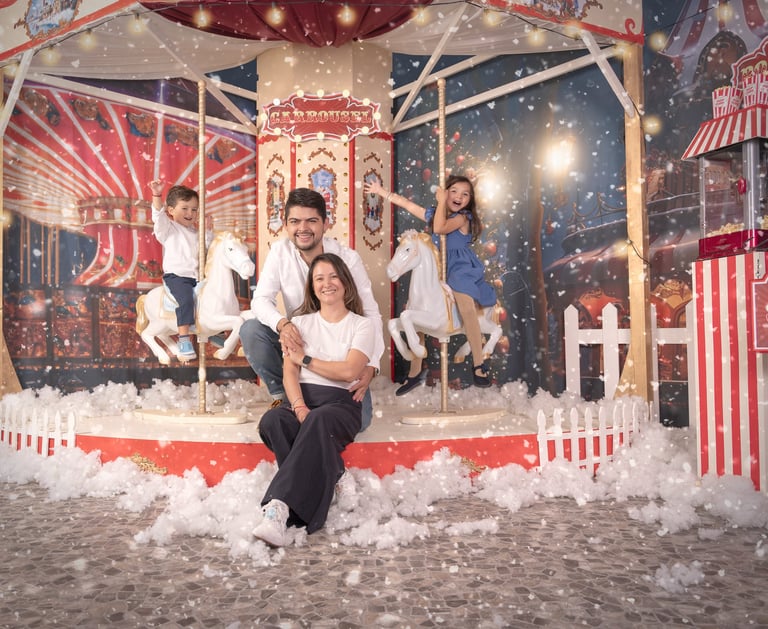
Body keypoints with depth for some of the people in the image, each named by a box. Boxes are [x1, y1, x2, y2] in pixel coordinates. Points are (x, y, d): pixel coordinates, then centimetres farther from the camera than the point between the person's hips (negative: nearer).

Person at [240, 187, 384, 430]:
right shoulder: (279, 251, -10)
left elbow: (371, 314, -14)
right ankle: (281, 394, -1)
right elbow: (261, 300, -15)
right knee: (250, 330, -25)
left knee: (358, 420, -17)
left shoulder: (349, 258, -15)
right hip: (297, 340, 2)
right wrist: (282, 324, -40)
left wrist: (371, 365, -28)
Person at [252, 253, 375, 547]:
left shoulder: (362, 325, 12)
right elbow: (289, 373, 5)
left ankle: (280, 506, -46)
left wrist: (305, 359, 1)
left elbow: (349, 371, -6)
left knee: (319, 420, -39)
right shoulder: (300, 323, 20)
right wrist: (299, 407, -15)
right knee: (271, 421, -33)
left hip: (341, 402, -2)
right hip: (301, 399, 3)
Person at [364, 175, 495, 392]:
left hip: (461, 269, -6)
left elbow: (439, 228, -22)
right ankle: (415, 372, 11)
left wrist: (441, 201, -11)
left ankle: (479, 365, -21)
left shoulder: (463, 217, -5)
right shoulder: (433, 214, 11)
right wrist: (380, 191, 27)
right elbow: (407, 203, 21)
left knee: (466, 304, -31)